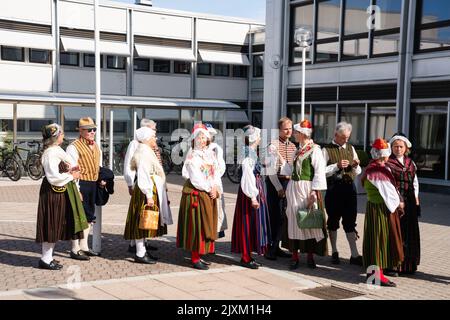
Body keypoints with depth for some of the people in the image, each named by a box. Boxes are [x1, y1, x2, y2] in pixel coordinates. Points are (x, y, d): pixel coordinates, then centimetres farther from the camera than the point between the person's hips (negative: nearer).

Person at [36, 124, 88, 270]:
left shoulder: (56, 151, 13)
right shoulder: (50, 153, -19)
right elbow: (54, 177, -23)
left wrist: (68, 170, 6)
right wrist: (71, 176, -12)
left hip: (60, 192, 10)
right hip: (54, 193, -10)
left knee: (56, 225, 15)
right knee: (52, 225, -3)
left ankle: (47, 257, 23)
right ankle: (45, 259, 5)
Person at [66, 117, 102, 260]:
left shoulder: (96, 147, 16)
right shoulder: (74, 147, -10)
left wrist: (102, 179, 9)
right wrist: (76, 190, -20)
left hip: (93, 184, 8)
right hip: (81, 184, -8)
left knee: (89, 216, 15)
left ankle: (84, 246, 28)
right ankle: (75, 249, 5)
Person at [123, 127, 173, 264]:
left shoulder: (147, 152, 16)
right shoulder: (144, 153, -16)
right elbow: (143, 177, -23)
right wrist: (149, 195, -27)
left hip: (153, 190, 11)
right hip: (147, 191, -11)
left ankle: (142, 251, 22)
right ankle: (140, 254, 0)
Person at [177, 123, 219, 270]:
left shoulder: (210, 154, 13)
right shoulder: (192, 155, -7)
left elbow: (214, 173, 11)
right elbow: (195, 177, -13)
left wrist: (214, 187, -5)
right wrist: (208, 189, -12)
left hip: (209, 194, 7)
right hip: (196, 193, -7)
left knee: (207, 225, 9)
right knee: (196, 225, -6)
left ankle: (200, 255, 17)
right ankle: (195, 259, -1)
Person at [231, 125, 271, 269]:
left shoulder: (252, 152, 13)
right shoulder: (248, 153, -16)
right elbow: (248, 176, -20)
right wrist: (253, 196, -22)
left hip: (256, 188, 10)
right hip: (251, 191, -10)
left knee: (253, 223, 13)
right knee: (248, 223, -3)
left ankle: (247, 256, 21)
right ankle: (246, 258, 5)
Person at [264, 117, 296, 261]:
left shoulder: (293, 146, 12)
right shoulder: (273, 146, -8)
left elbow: (295, 167, 14)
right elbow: (271, 170, -11)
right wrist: (279, 188, -13)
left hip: (288, 182, 6)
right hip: (274, 182, -6)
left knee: (283, 216, 8)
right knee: (275, 215, -5)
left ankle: (275, 247, 17)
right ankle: (271, 249, 3)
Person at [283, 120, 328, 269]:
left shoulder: (315, 150, -8)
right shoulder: (299, 149, 13)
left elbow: (319, 172, -14)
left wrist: (314, 193, -19)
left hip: (307, 188, -7)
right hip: (294, 188, 7)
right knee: (293, 219, 5)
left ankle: (310, 256, 12)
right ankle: (295, 256, 12)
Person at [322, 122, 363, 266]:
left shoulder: (351, 148, 13)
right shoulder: (327, 150, -2)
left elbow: (357, 173, 14)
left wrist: (355, 166, -7)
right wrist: (337, 166, -18)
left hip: (349, 187, 3)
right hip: (333, 188, -3)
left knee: (350, 222, 4)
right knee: (333, 221, 8)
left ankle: (354, 255, 7)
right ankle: (334, 252, 21)